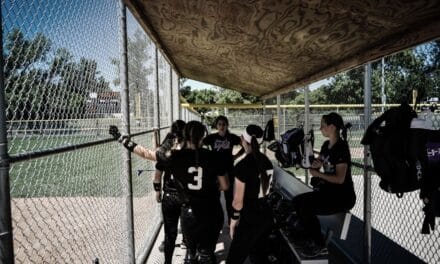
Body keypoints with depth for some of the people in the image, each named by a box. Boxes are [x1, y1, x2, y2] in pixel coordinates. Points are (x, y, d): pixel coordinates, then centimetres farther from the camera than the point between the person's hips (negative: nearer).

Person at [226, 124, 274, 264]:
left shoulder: (242, 166, -20)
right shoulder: (267, 162, 2)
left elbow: (238, 201, -16)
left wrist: (234, 219, -2)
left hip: (250, 220, -7)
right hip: (267, 215, 7)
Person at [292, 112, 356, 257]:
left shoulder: (341, 147, -18)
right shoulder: (326, 145, 8)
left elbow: (340, 179, -23)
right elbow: (316, 166, 16)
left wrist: (318, 174, -14)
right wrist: (315, 164, -7)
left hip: (343, 196, -9)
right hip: (329, 191, 9)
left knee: (306, 208, -23)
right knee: (297, 201, -1)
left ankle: (320, 246, -2)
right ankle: (312, 238, 12)